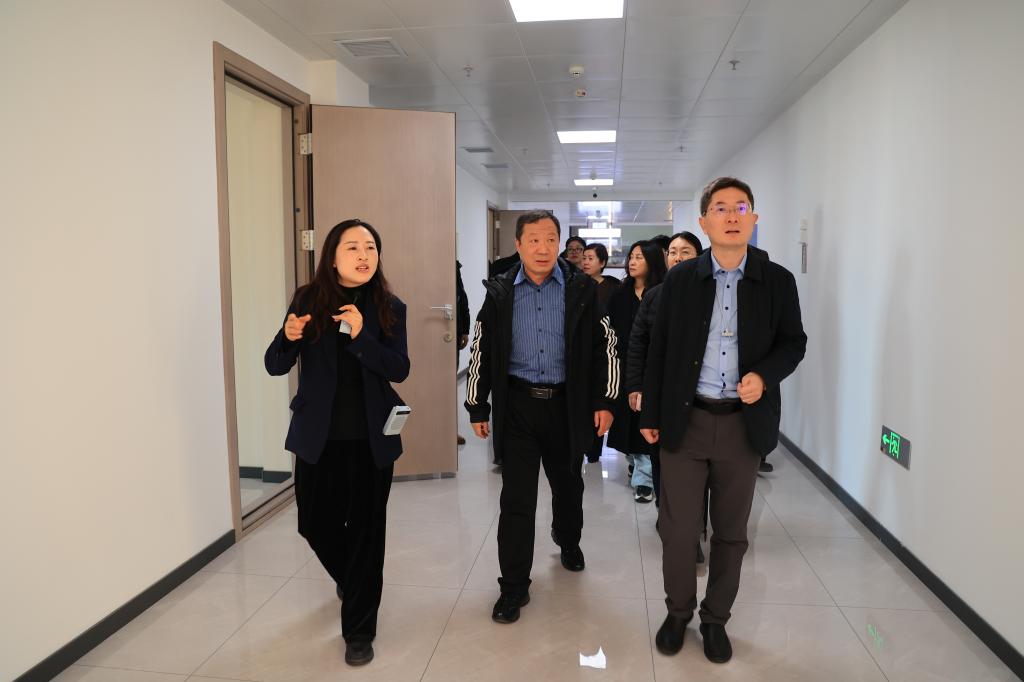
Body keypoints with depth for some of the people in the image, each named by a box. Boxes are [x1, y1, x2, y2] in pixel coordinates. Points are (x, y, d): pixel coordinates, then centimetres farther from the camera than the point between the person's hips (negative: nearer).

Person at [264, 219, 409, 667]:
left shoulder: (389, 307, -5)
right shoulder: (308, 299, -4)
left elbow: (399, 370, -14)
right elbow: (275, 366, -4)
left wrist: (361, 336, -27)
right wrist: (289, 337, -25)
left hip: (370, 439, -1)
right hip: (317, 436, 2)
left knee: (366, 530, 4)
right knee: (315, 524, 16)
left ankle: (359, 631, 23)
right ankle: (349, 578, 50)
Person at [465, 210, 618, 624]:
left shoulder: (581, 290, -2)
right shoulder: (499, 293, 0)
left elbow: (604, 347, 1)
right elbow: (481, 352, 4)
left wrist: (604, 401, -3)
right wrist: (477, 408, 4)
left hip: (567, 405, 1)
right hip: (516, 407, -1)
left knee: (568, 484, 20)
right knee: (516, 498, 0)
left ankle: (568, 541, 49)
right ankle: (514, 587, 12)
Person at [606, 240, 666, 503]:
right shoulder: (620, 294, 8)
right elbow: (610, 328, 6)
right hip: (624, 363, 5)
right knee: (628, 416, 13)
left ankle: (644, 477, 1)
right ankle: (635, 460, 33)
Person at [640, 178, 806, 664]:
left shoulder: (777, 281, 1)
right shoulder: (680, 278, 0)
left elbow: (793, 342, 8)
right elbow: (659, 349, 3)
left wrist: (765, 374, -14)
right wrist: (651, 415, 3)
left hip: (744, 424, 1)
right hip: (686, 420, 0)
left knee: (731, 532, 13)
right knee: (677, 528, 6)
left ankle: (716, 619, 33)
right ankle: (678, 612, 30)